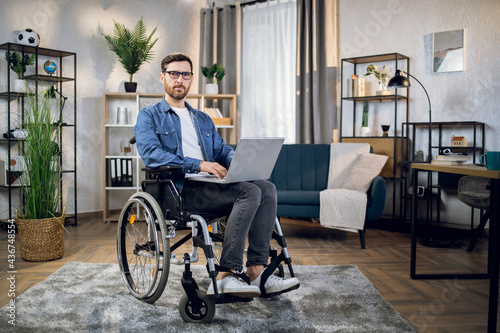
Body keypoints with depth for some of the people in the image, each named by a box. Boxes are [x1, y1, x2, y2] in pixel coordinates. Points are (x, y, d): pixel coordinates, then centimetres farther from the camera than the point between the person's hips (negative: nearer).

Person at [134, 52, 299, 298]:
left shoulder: (203, 119, 30)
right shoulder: (149, 116, 9)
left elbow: (221, 149, 22)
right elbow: (151, 154, -9)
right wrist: (199, 165, -20)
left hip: (209, 185, 7)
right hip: (179, 189, -6)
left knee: (266, 188, -18)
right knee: (249, 192, -28)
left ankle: (257, 272, -22)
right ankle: (226, 276, -28)